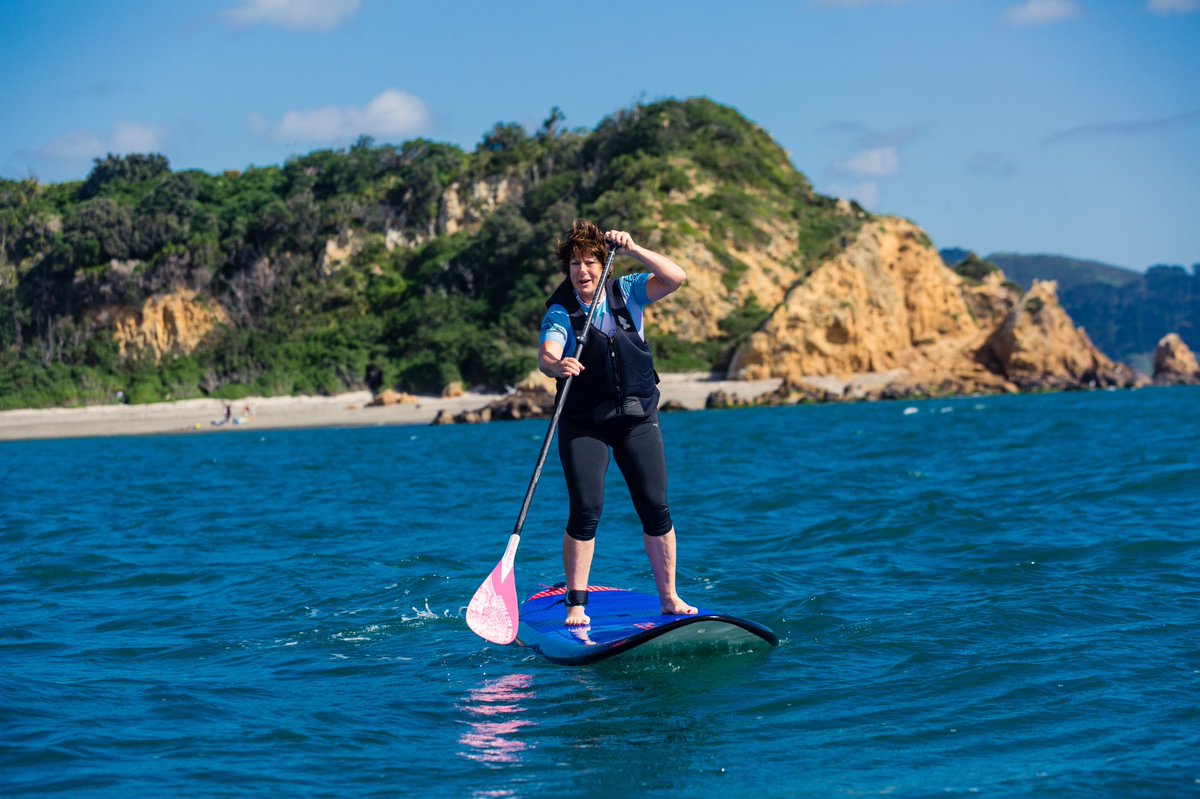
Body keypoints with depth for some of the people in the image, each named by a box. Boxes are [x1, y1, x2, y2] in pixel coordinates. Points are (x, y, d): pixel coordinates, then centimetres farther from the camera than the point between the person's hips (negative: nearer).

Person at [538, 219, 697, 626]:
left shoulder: (626, 291, 0)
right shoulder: (560, 312, -7)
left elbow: (676, 277, -13)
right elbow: (546, 355, -24)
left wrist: (632, 249, -21)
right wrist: (556, 365, -48)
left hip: (638, 417, 2)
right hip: (584, 424, -2)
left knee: (655, 509, 0)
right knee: (585, 511, -10)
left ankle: (670, 598, 10)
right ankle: (576, 605, -3)